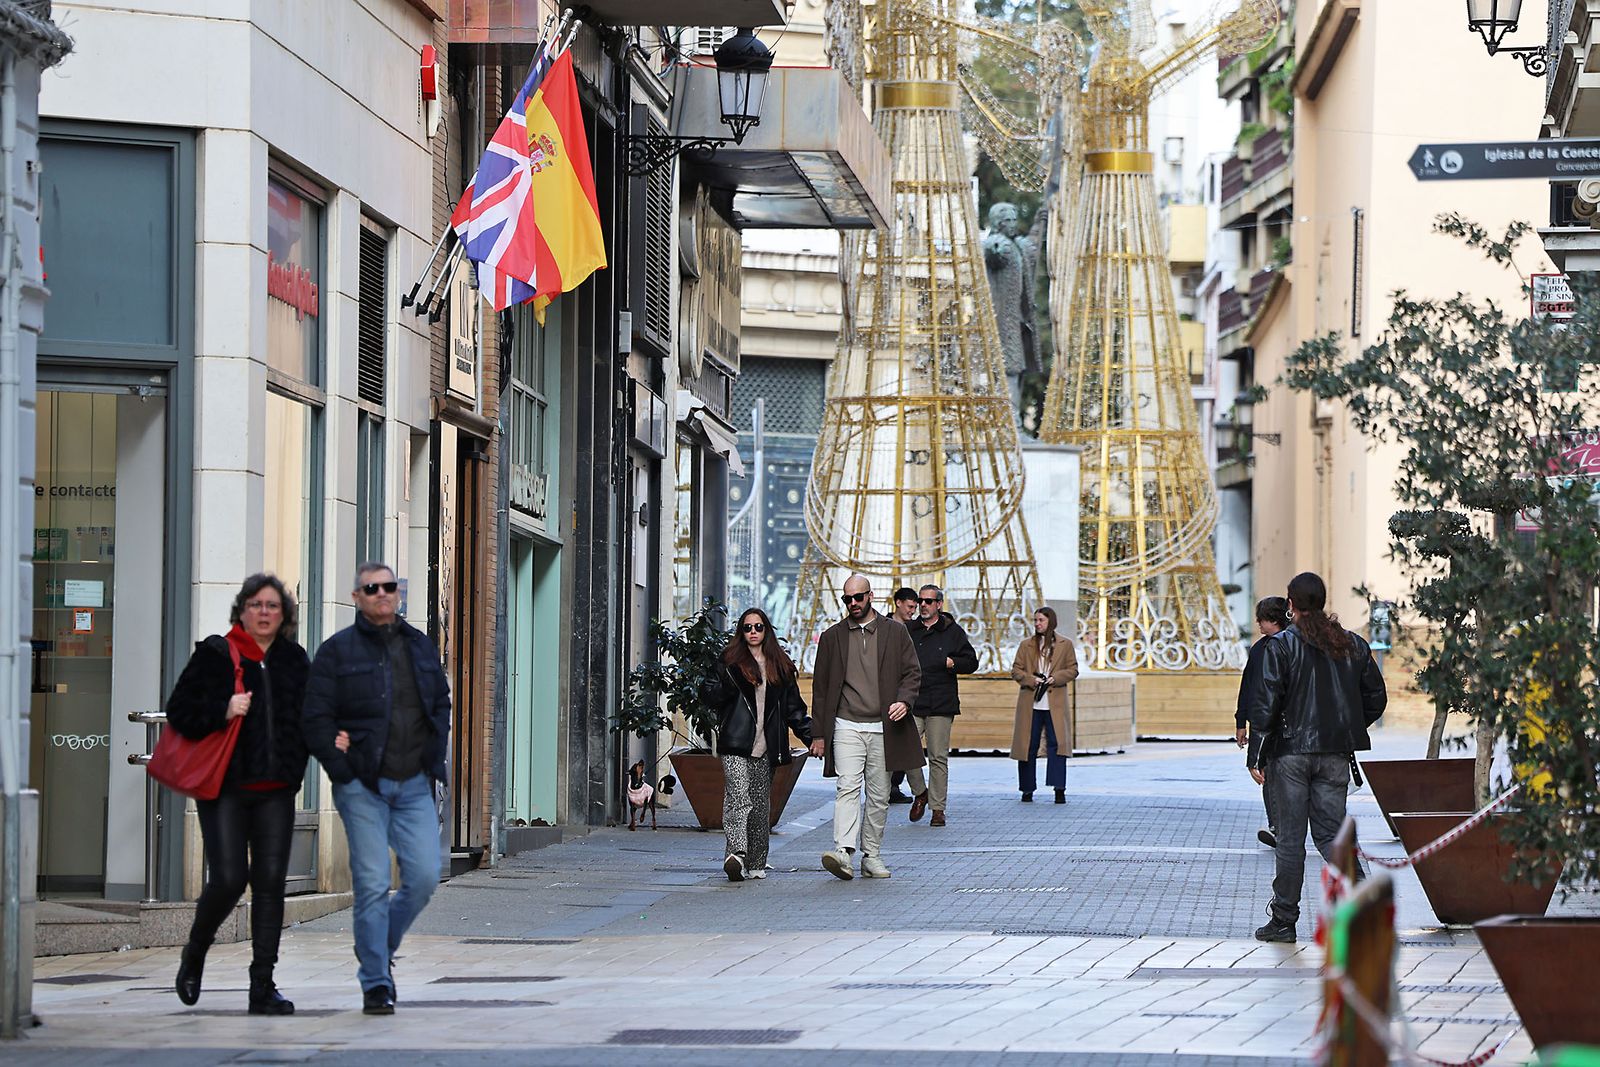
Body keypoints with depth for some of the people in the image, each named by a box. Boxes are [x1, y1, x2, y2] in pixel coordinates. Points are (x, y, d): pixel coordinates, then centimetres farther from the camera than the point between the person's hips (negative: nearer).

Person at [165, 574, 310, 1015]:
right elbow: (179, 711, -1)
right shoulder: (215, 655, 1)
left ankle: (263, 987, 0)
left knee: (270, 882, -2)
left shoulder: (294, 661, 13)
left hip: (275, 791, 4)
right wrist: (223, 711, -16)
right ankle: (194, 954, 20)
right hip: (225, 787, -4)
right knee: (228, 879, -11)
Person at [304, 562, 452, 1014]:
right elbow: (316, 718, -4)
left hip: (414, 785, 4)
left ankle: (379, 948, 21)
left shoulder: (421, 646, 13)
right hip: (363, 786, -4)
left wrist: (434, 759, 9)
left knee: (424, 878, -4)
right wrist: (344, 772, -11)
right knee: (372, 885, -6)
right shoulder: (337, 651, -1)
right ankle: (376, 983, 2)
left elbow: (442, 705, 21)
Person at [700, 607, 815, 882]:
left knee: (761, 804, 5)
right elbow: (709, 696, 1)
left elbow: (793, 707, 19)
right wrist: (727, 683, -19)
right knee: (738, 796, -19)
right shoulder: (731, 661, 5)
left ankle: (756, 863, 10)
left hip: (765, 746, 4)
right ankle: (737, 853, -32)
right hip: (735, 746, -4)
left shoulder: (780, 666, 15)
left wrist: (811, 736, 10)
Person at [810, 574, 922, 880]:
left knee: (879, 795, 6)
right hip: (846, 727, -1)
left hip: (884, 727, 1)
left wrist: (904, 700, -14)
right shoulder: (832, 637, 9)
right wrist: (818, 733, 6)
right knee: (847, 787, -16)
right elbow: (820, 686, 11)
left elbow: (912, 672, 8)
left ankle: (871, 856, 14)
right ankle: (843, 852, -28)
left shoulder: (895, 633, 8)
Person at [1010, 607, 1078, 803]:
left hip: (1055, 704, -2)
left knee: (1057, 743, -11)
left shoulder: (1065, 645, 8)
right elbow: (1016, 669, 8)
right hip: (1030, 703, 2)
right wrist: (1031, 680, -10)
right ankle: (1027, 789, 12)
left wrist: (1055, 678, -10)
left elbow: (1072, 670, 8)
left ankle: (1059, 789, -12)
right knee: (1028, 746, 3)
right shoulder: (1026, 645, 11)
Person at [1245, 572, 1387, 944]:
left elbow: (1264, 703, -15)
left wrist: (1262, 728, 2)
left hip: (1291, 750, -3)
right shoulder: (1353, 645, 6)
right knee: (1330, 832, 8)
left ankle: (1284, 920, 10)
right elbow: (1376, 698, 10)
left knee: (1290, 836, 4)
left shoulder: (1280, 646, -8)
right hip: (1336, 756, 4)